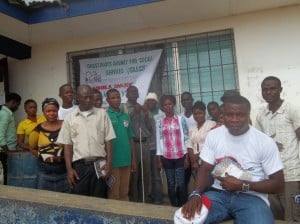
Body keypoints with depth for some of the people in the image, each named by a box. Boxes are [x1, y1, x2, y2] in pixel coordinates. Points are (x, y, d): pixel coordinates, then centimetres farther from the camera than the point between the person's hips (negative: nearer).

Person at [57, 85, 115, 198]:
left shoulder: (102, 114, 4)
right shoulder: (69, 118, 6)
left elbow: (108, 140, 3)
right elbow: (67, 145, 6)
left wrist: (109, 163, -5)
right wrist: (69, 169, -1)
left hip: (99, 164, 0)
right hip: (79, 165, 1)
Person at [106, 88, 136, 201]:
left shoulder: (126, 117, 9)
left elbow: (131, 139, 12)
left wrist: (133, 159, 11)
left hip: (126, 160, 5)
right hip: (113, 161, -5)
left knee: (124, 193, 15)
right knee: (113, 194, 6)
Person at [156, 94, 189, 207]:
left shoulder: (181, 119, 1)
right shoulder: (159, 121, 5)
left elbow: (186, 138, 1)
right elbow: (159, 140, 5)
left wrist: (187, 156, -3)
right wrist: (159, 159, 2)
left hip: (180, 156, -1)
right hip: (166, 157, 2)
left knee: (181, 184, -2)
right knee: (171, 184, 7)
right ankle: (174, 207, 20)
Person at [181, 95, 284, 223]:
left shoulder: (265, 142, -8)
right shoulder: (213, 135, 1)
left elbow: (278, 184, -3)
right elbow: (205, 169, 3)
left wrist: (242, 185, -15)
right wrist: (196, 194, -17)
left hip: (252, 197, -1)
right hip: (219, 193, 2)